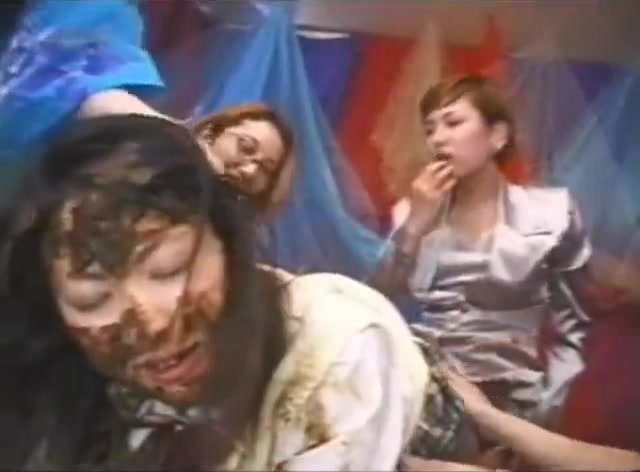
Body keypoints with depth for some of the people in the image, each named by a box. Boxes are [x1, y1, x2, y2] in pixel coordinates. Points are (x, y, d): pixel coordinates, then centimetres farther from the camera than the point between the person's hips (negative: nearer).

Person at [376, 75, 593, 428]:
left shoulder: (550, 215, 1)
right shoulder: (416, 214, 9)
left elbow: (572, 331, 4)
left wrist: (544, 410, -6)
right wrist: (414, 226, -6)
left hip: (507, 406, -1)